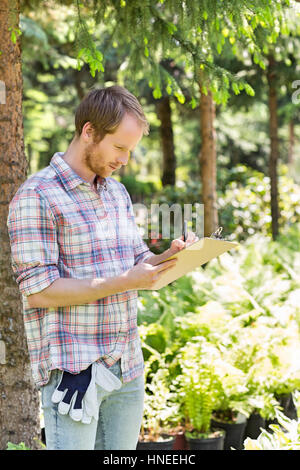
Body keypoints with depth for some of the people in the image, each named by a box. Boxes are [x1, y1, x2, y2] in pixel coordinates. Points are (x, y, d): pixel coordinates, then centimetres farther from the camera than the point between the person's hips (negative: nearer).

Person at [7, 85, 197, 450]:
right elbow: (38, 291, -15)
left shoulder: (118, 193, 15)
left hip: (127, 366, 7)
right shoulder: (36, 197, -10)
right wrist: (122, 283, -20)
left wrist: (169, 257, -4)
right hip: (72, 370, -7)